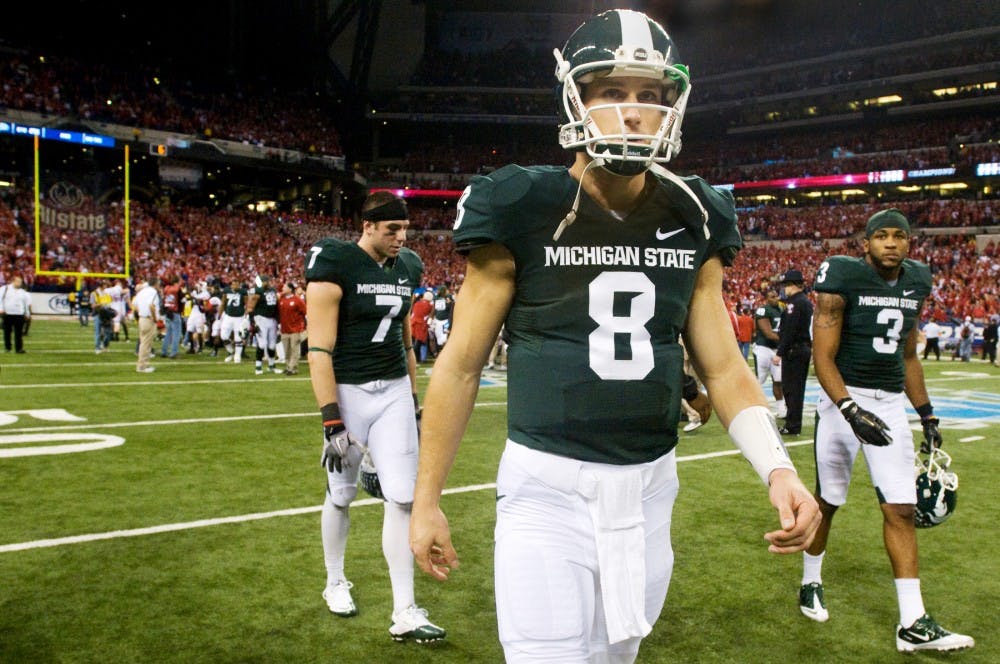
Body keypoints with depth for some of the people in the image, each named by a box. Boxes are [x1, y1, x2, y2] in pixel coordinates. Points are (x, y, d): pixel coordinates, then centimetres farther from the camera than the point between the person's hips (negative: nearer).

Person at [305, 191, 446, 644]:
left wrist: (414, 400, 16)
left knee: (402, 497, 0)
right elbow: (319, 350, -17)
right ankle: (335, 581, 37)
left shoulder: (406, 269, 7)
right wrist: (331, 421, -21)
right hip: (348, 391, -4)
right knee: (341, 494, 11)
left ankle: (405, 613, 7)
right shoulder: (336, 265, -13)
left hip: (395, 391, 5)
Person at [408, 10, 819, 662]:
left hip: (650, 489, 5)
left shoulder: (694, 222, 3)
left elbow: (723, 367, 7)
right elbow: (460, 366, -4)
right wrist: (427, 499, -1)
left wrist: (778, 469, -9)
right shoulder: (522, 211, -9)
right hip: (548, 489, -4)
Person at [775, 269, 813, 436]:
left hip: (793, 351, -10)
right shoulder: (807, 302, 14)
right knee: (797, 387, 16)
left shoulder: (795, 303, -16)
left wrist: (780, 352, -18)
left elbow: (789, 331, -21)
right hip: (805, 349, 10)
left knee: (791, 388, -4)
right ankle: (794, 422, 25)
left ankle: (792, 426, -1)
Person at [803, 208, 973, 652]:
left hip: (891, 404, 5)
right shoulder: (842, 279, -11)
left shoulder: (916, 282, 9)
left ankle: (913, 625, 6)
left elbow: (908, 356, 19)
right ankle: (810, 583, 31)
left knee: (902, 509, 2)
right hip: (844, 399, -5)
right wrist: (851, 411, -26)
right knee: (827, 500, 8)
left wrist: (927, 414, 19)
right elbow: (823, 357, -14)